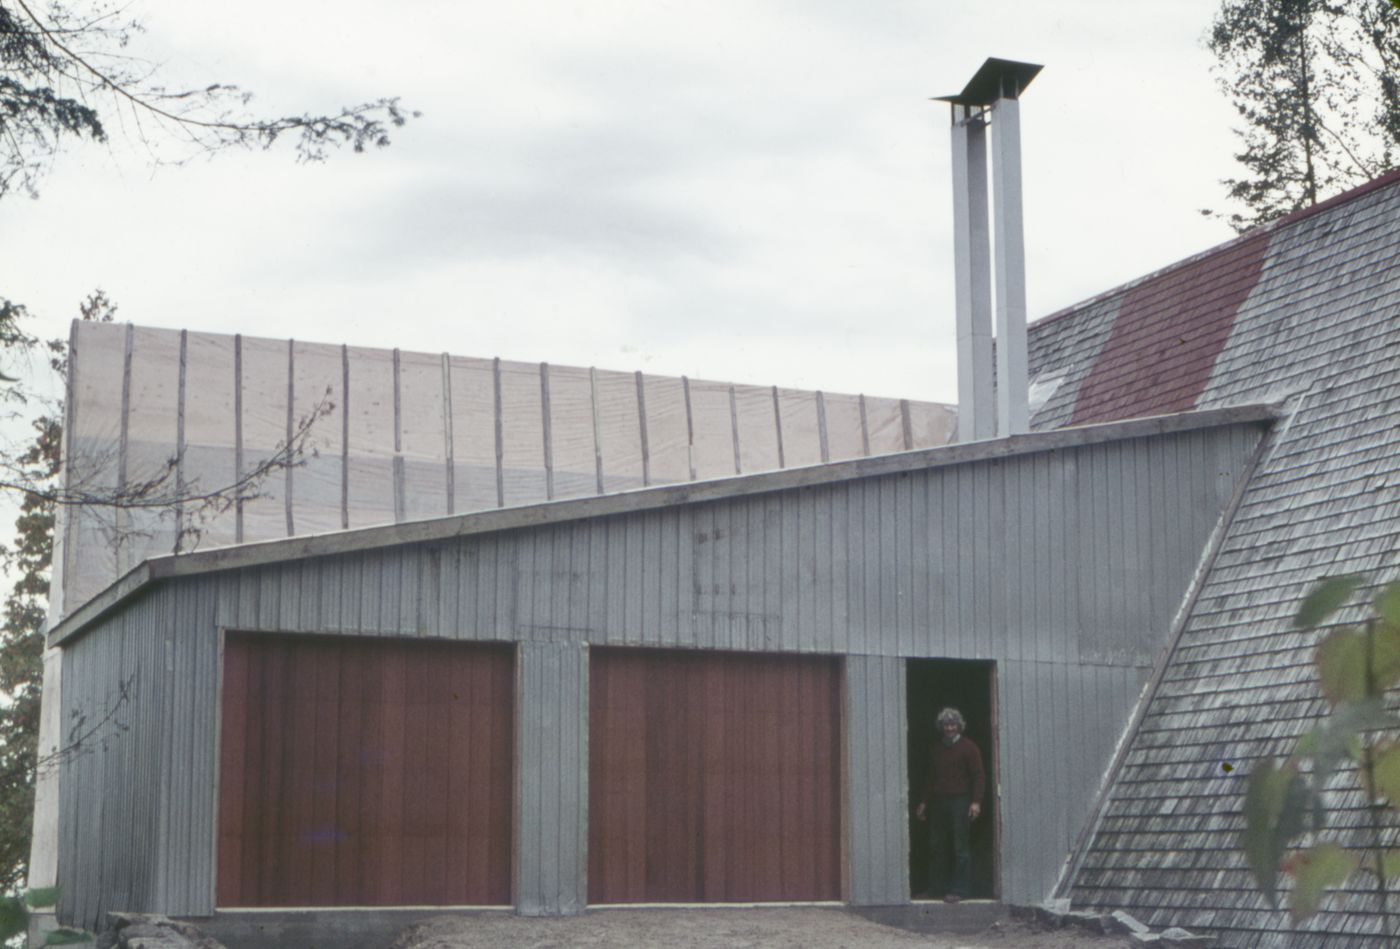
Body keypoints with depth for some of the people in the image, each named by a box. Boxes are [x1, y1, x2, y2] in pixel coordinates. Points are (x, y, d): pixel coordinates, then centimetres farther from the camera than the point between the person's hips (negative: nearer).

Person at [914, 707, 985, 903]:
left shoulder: (967, 747, -2)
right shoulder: (936, 749, 16)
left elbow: (978, 776, -6)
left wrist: (976, 801, -15)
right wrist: (923, 802, 19)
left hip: (960, 801, -6)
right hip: (938, 802, 6)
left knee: (960, 848, -6)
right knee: (936, 846, 7)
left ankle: (959, 890, -4)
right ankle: (936, 887, 15)